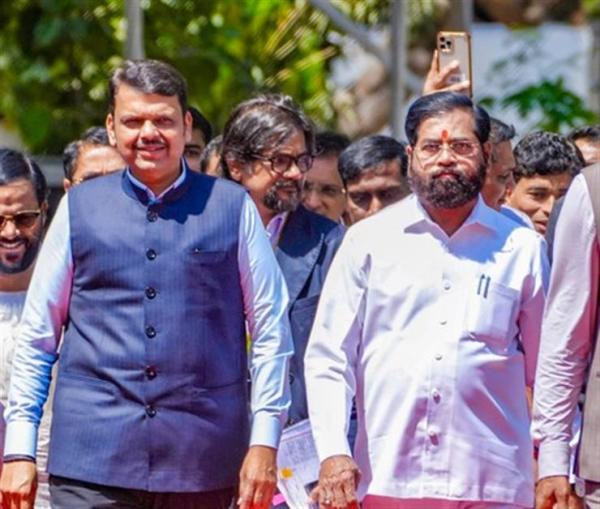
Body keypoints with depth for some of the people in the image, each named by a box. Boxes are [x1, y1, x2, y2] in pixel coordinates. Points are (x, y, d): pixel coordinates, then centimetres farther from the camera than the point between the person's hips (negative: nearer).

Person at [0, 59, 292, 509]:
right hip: (92, 461, 0)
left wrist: (265, 442, -1)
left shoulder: (232, 208, 7)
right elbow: (36, 337, 11)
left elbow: (271, 332, 7)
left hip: (203, 465, 0)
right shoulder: (79, 209, 10)